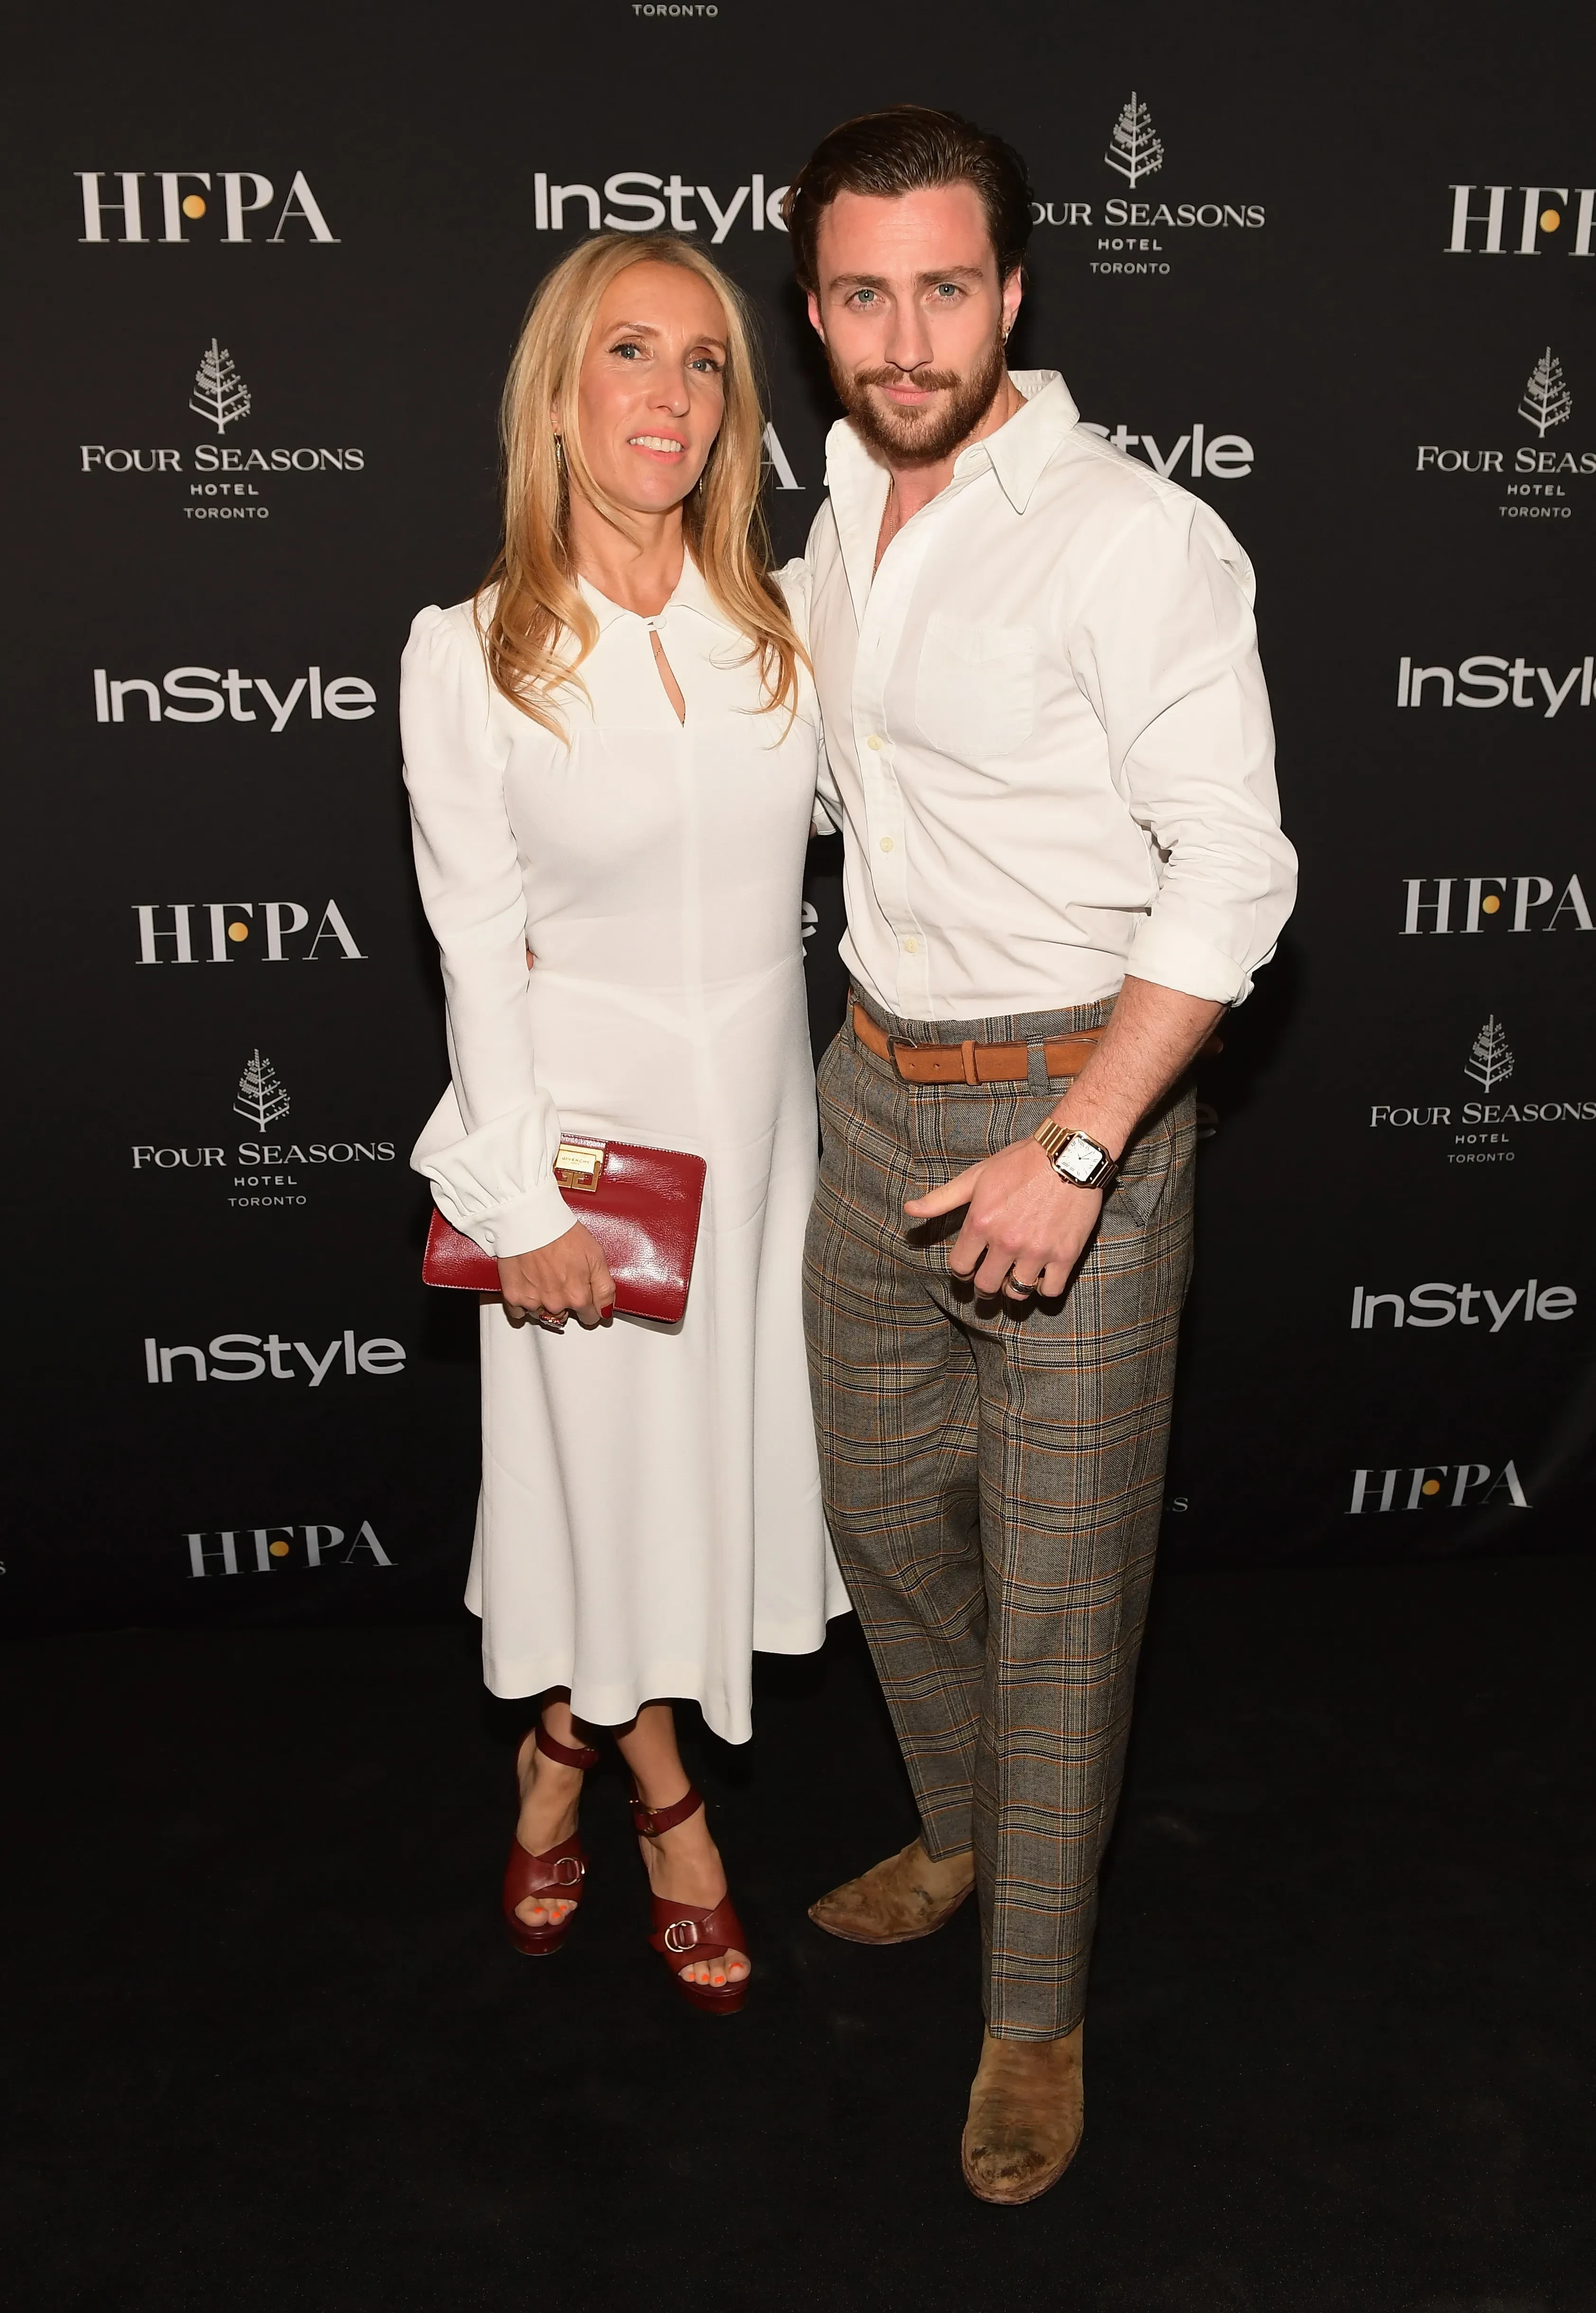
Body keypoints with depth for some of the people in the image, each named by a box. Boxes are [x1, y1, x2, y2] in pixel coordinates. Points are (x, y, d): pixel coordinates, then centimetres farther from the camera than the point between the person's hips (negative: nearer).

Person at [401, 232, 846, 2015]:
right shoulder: (467, 657, -11)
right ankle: (668, 1804, 38)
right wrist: (523, 1201, -10)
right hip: (586, 1109, -4)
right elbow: (479, 953, -10)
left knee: (727, 1439, 15)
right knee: (611, 1451, 10)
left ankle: (563, 1745, 42)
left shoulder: (784, 623, -1)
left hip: (760, 1105, 4)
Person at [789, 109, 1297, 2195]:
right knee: (885, 1510, 18)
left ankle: (1037, 2013, 22)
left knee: (1059, 1580, 3)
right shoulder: (840, 523, 8)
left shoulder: (1140, 538, -15)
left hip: (1075, 1102, -7)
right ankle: (964, 1831, 44)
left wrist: (1073, 1151, -22)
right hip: (876, 1090, 7)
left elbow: (1232, 872, -18)